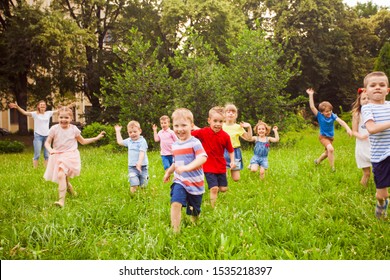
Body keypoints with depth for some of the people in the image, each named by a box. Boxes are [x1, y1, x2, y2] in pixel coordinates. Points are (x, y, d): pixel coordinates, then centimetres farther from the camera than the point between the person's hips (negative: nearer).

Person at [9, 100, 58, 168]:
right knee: (37, 155, -3)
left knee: (47, 155, 8)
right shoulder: (35, 114, -5)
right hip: (38, 136, -3)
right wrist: (17, 107, -30)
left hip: (47, 136, 3)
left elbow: (57, 111, 7)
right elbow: (25, 112, -16)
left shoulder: (48, 113, 6)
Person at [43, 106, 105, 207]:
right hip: (58, 156, 2)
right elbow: (47, 142, -2)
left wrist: (97, 137, 8)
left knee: (61, 175, -23)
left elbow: (83, 141, 13)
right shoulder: (54, 129, -4)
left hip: (70, 156, -2)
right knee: (63, 176, 12)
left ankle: (61, 200, -26)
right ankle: (68, 186, 50)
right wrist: (50, 150, -24)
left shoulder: (73, 129, -1)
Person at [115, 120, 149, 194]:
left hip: (142, 166, -4)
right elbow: (120, 141, 30)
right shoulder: (129, 141, 10)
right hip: (132, 167, 4)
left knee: (143, 185, 4)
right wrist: (118, 131, 33)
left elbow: (142, 153, -22)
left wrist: (139, 163, -36)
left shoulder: (142, 141, -10)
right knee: (134, 184, -14)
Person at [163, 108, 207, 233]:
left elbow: (202, 158, -30)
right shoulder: (175, 145, 8)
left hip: (195, 183, -4)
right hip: (179, 181, 4)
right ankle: (175, 231, -18)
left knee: (194, 212, 11)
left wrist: (187, 167, -41)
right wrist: (169, 172, 16)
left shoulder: (194, 142, -14)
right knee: (175, 203, -23)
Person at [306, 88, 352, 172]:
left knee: (327, 152, 20)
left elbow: (341, 121, -28)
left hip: (331, 137, 4)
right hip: (323, 137, -4)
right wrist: (311, 95, -34)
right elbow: (312, 107, -28)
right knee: (331, 149, -29)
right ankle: (332, 167, -17)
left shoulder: (333, 116, -15)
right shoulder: (319, 116, -18)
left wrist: (348, 129, -45)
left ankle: (317, 161, 48)